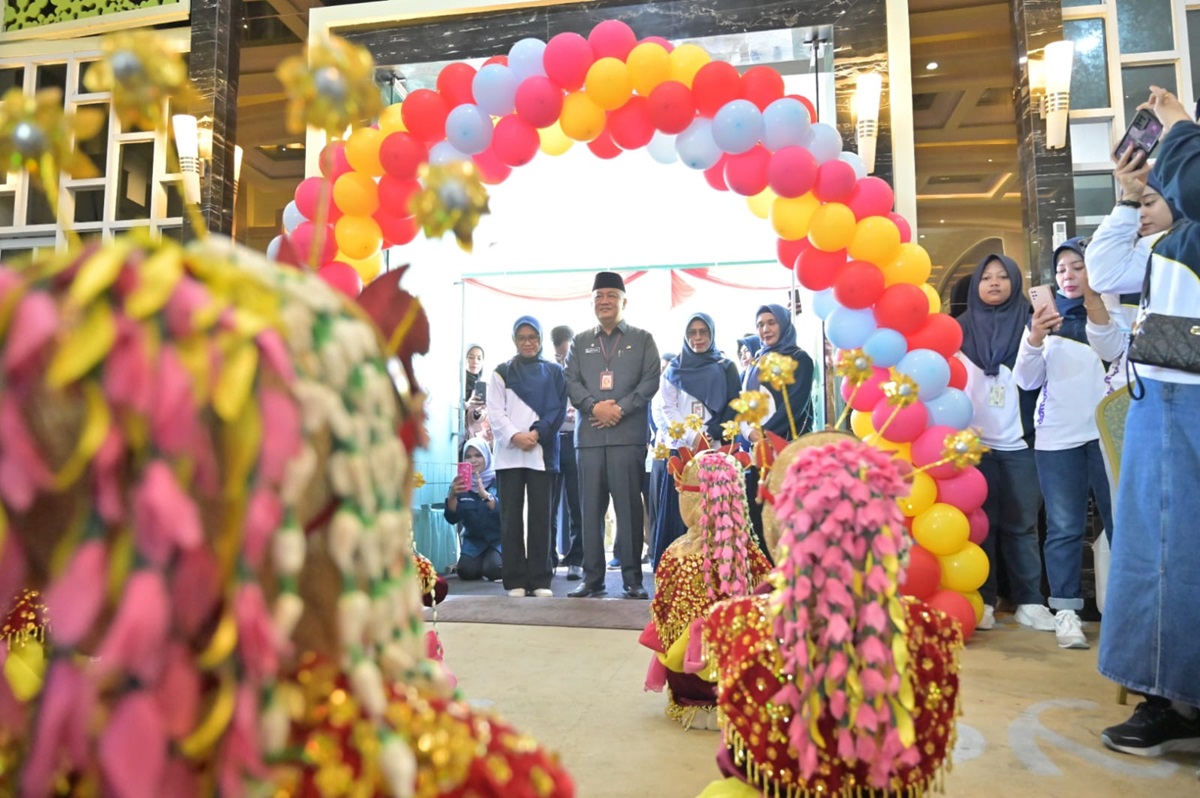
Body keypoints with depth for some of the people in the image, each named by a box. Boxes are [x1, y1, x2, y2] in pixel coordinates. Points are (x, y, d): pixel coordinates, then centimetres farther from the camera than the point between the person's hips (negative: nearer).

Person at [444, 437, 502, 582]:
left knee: (493, 569, -26)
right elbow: (452, 518, -10)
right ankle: (481, 561, 14)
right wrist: (452, 495, -30)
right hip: (474, 540, 3)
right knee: (466, 571, -20)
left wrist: (485, 495, -41)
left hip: (498, 539, -3)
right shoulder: (461, 484, 0)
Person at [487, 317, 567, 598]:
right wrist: (514, 436, -12)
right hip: (509, 453, 0)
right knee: (511, 516, -1)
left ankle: (540, 579, 6)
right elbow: (495, 412, 3)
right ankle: (515, 580, 5)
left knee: (540, 515, 0)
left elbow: (558, 410, 2)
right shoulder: (501, 372, 11)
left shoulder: (554, 372, 12)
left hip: (542, 453, 0)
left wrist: (537, 433, -12)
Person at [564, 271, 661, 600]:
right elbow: (571, 381, 7)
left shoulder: (642, 339, 11)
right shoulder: (580, 342, 18)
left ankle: (633, 578, 5)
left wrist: (621, 408, -11)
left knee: (629, 506, -2)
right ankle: (592, 578, 11)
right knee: (591, 507, 4)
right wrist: (594, 407, -10)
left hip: (628, 434, -2)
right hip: (588, 435, 3)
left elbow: (650, 381, 1)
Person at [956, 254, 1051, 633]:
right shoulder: (962, 328, 8)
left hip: (1019, 443, 0)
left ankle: (1029, 601, 12)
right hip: (974, 443, 0)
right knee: (980, 524, 3)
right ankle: (983, 600, 9)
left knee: (1021, 524, 4)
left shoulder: (1029, 323, 7)